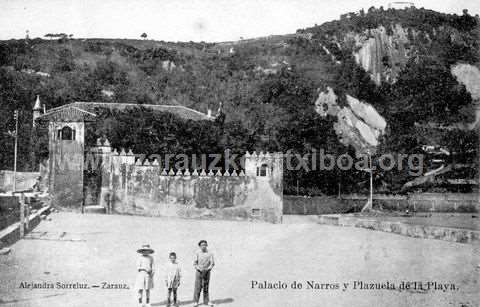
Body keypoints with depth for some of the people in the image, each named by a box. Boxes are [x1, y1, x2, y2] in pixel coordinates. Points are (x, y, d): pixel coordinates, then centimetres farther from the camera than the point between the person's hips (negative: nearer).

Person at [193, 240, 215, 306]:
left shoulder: (210, 254, 2)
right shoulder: (197, 253, 0)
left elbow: (212, 263, -1)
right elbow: (195, 263, -3)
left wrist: (208, 269, -17)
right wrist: (199, 269, -16)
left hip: (207, 272, 1)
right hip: (199, 272, -1)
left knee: (206, 287, 5)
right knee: (198, 287, -3)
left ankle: (207, 301, 11)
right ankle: (196, 301, 5)